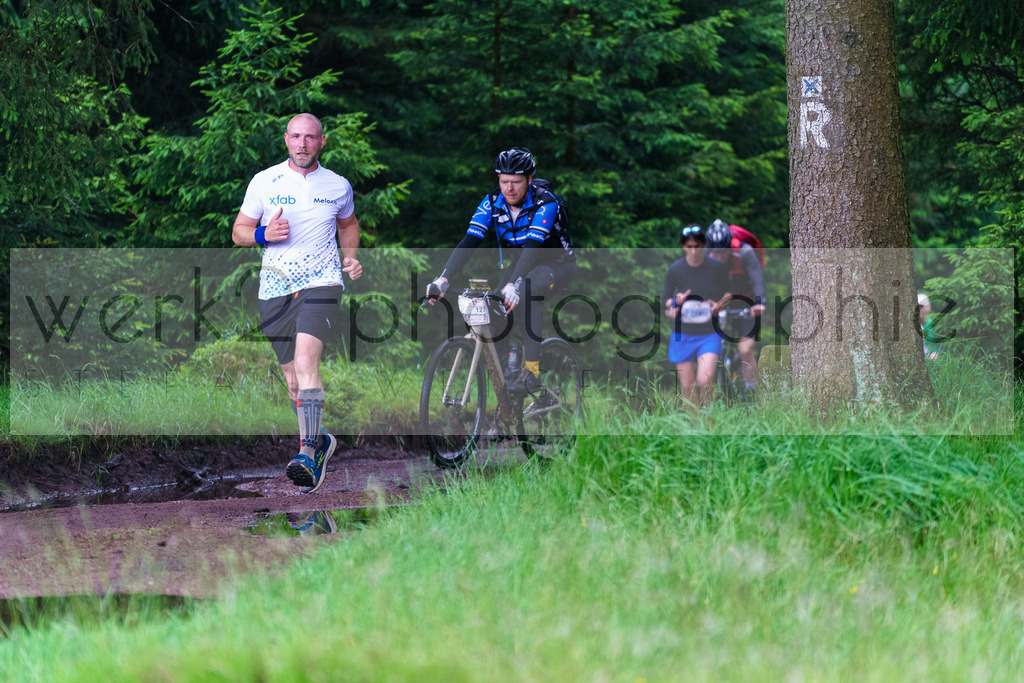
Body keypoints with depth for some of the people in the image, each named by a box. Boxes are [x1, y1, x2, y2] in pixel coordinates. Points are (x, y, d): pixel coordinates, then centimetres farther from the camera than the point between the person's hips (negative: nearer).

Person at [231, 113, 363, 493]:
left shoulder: (338, 186, 6)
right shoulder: (264, 182, 2)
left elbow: (348, 225, 26)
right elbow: (238, 232, 7)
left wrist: (350, 257, 7)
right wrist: (265, 234, -14)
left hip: (321, 283, -2)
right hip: (276, 289, 2)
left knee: (305, 362, -24)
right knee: (293, 381, 8)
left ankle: (308, 454, -29)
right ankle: (319, 440, 33)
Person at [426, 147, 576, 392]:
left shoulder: (545, 202, -28)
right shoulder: (492, 203, -14)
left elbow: (532, 247, -42)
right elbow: (469, 241, -22)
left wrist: (513, 285, -56)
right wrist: (443, 279, -37)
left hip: (557, 264, -6)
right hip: (519, 264, 6)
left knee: (527, 289, -37)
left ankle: (531, 372, -34)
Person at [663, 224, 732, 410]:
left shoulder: (717, 267, -5)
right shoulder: (675, 270, -4)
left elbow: (728, 293, 11)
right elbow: (665, 299, 6)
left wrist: (719, 304, -10)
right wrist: (676, 301, -16)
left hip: (709, 334, -1)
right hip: (683, 334, 1)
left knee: (705, 380, -18)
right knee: (687, 386, 4)